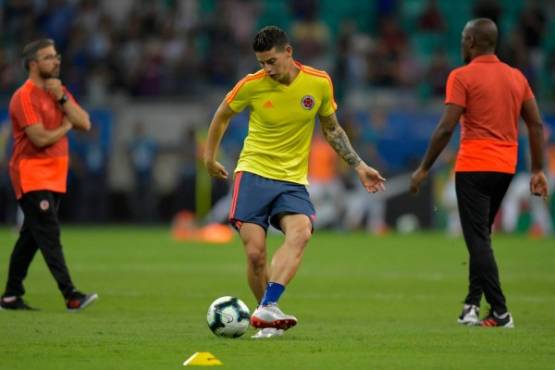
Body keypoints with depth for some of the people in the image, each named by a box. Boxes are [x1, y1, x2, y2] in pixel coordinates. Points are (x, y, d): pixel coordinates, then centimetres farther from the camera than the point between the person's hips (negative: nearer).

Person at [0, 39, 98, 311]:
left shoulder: (59, 91, 14)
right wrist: (66, 126, -2)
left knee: (30, 237, 11)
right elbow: (41, 139, -19)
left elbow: (84, 124, 3)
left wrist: (61, 99, -8)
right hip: (32, 178, -8)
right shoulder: (24, 97, -12)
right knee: (49, 234, -14)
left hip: (55, 177, 8)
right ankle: (71, 295, -21)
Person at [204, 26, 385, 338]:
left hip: (293, 180, 1)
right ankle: (267, 319, 6)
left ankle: (267, 310, -39)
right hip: (254, 173, -1)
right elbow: (223, 116, 13)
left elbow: (332, 129, 14)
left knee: (301, 232, -28)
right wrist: (210, 157, 18)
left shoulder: (319, 83, -2)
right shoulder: (252, 85, -7)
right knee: (255, 253, -13)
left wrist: (359, 166, 10)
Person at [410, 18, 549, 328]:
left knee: (478, 240, -4)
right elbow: (537, 125, 9)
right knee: (482, 236, 19)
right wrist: (538, 170, 13)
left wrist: (424, 169, -6)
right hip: (506, 167, 6)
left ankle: (500, 312, -11)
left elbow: (446, 129, -13)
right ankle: (473, 303, 18)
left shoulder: (462, 77, -8)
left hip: (474, 167, -6)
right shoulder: (516, 77, 10)